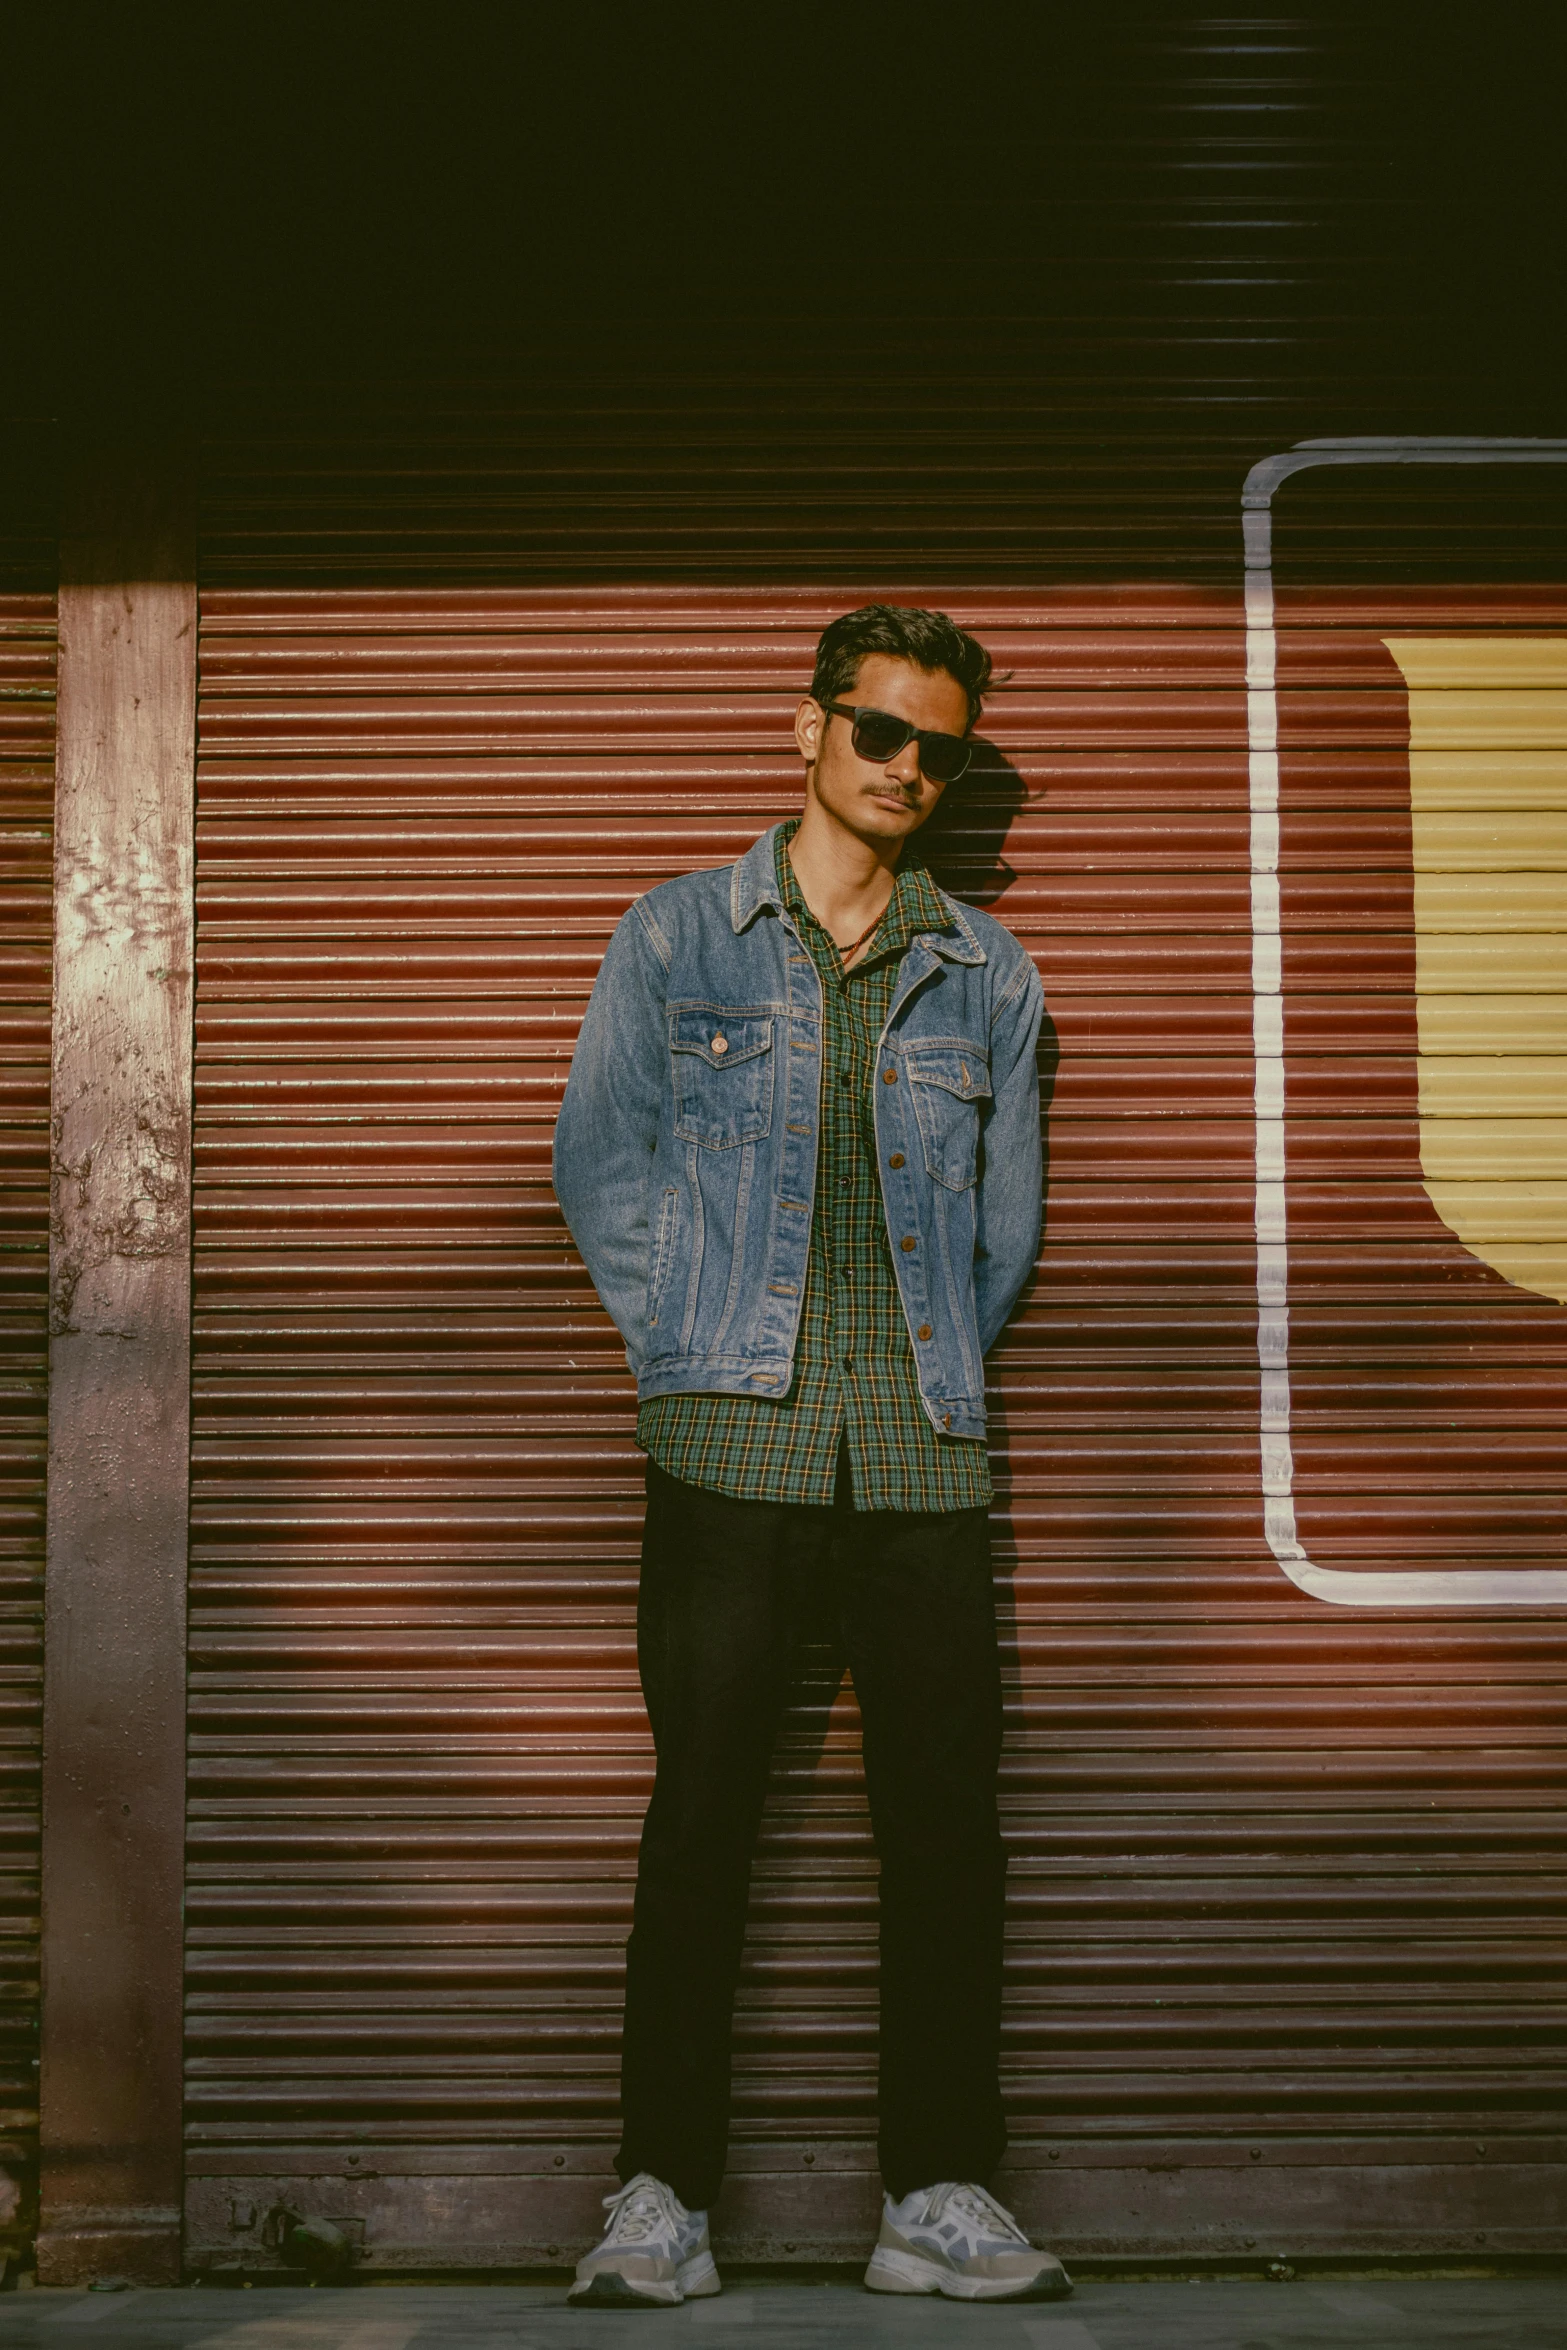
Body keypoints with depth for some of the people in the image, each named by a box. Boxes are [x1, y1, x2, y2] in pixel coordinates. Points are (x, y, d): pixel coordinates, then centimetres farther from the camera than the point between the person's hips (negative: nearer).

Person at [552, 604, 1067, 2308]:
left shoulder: (986, 973, 16)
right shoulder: (678, 936, 10)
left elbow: (1006, 1212, 19)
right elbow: (602, 1159, 8)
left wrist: (941, 1368, 10)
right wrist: (689, 1347, 1)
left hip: (925, 1447, 2)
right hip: (733, 1442, -2)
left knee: (946, 1817, 1)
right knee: (702, 1808, -4)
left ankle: (940, 2199, 8)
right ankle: (662, 2196, 4)